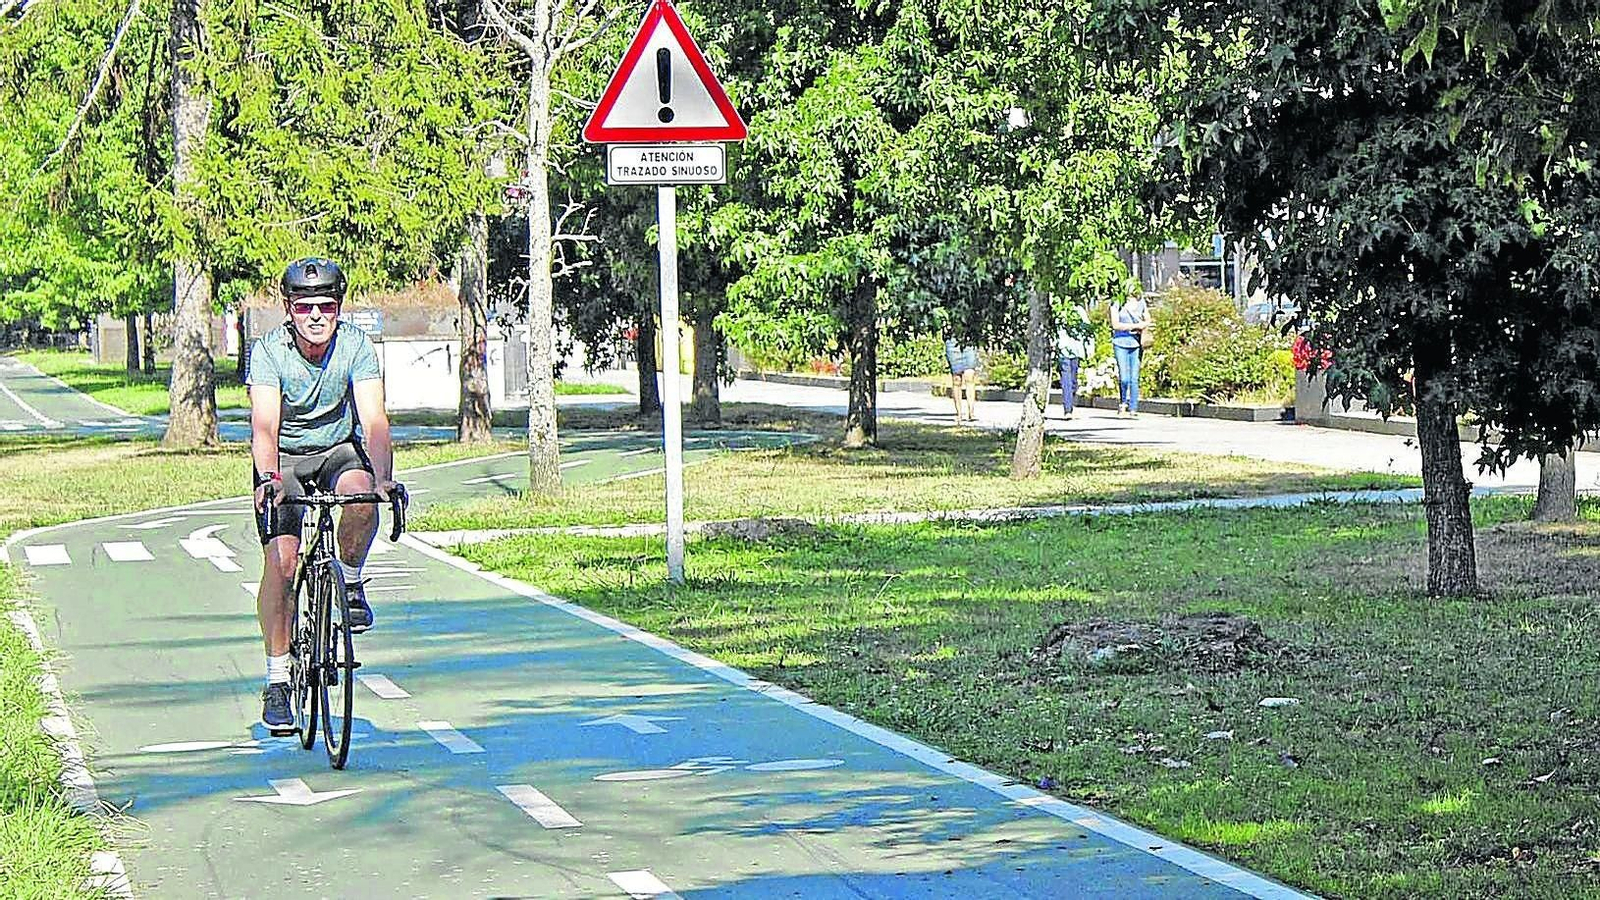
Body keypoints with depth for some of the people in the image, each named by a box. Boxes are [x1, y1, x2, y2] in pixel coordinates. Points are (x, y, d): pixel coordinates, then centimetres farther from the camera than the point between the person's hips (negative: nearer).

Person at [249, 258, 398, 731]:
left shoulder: (355, 345, -19)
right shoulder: (269, 350, -22)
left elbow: (373, 417, -28)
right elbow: (265, 425, -32)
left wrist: (384, 477, -44)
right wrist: (269, 478, -50)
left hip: (339, 448, 1)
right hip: (284, 457, -1)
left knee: (361, 497, -34)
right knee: (280, 559, -17)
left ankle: (350, 582, -3)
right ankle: (277, 681, -6)